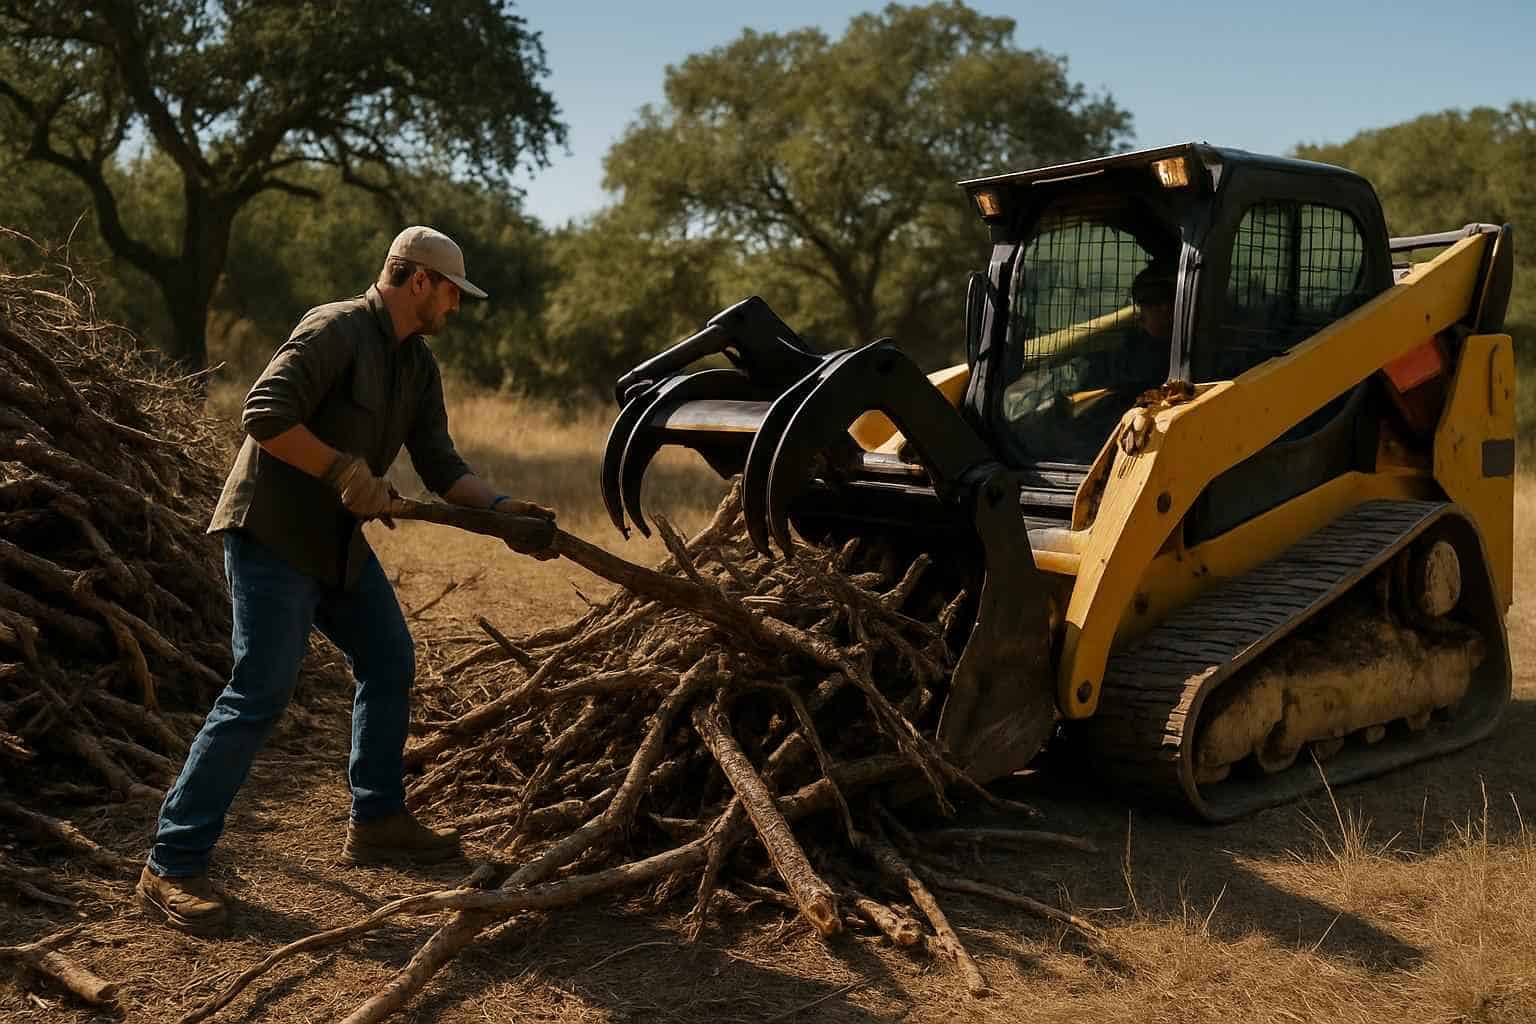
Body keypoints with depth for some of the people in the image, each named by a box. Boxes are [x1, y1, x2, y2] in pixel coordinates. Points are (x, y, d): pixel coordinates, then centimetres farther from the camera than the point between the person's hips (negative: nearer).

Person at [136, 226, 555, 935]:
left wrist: (503, 510, -3)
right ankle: (171, 867, -7)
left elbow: (441, 466, 9)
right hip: (271, 535, -10)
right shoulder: (336, 330, -16)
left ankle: (376, 822, 27)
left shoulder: (419, 366, 12)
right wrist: (346, 470, -23)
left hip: (341, 541, 10)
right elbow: (265, 416, -25)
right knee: (260, 694, -14)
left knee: (389, 663, 13)